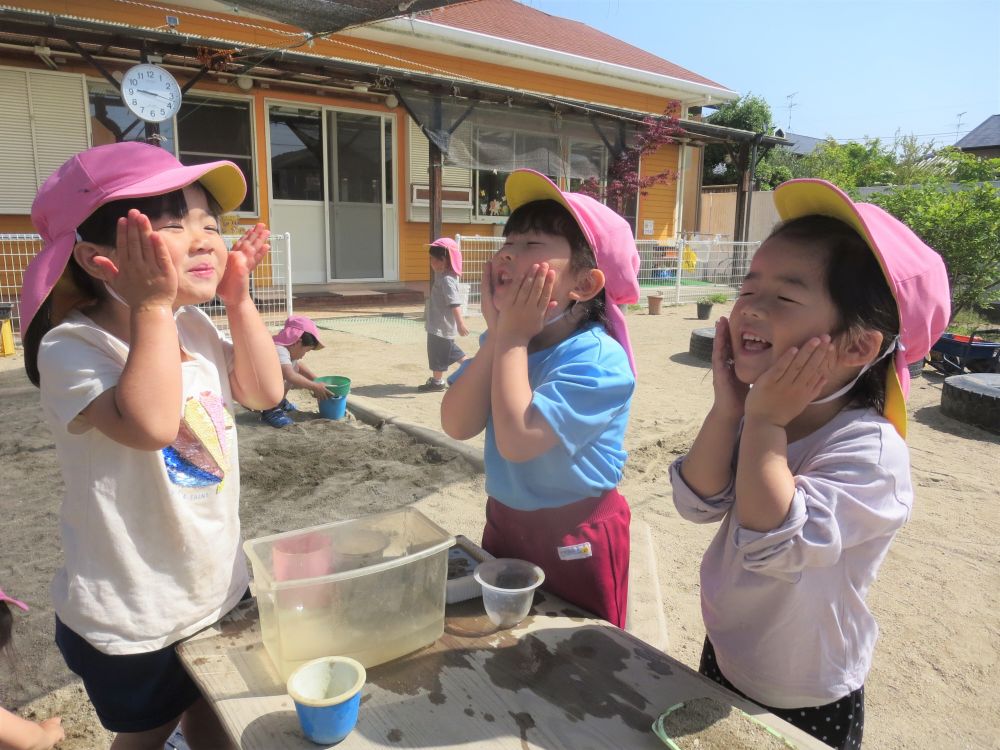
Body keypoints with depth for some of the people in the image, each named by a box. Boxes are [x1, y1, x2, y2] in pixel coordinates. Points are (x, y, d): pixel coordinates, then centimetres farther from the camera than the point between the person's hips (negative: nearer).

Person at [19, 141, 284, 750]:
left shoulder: (195, 328, -2)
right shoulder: (72, 348, -24)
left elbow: (264, 392, -3)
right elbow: (151, 424, -41)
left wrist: (239, 300, -10)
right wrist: (152, 306, -36)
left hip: (218, 585, 6)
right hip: (131, 619, -6)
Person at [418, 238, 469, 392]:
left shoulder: (446, 280, -21)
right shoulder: (443, 276, 11)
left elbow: (455, 303, -28)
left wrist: (460, 323, -32)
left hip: (442, 326, -10)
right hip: (440, 324, 10)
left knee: (437, 352, 1)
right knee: (449, 349, 20)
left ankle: (437, 381, 12)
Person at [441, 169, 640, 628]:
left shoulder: (598, 359, -26)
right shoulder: (505, 343, -4)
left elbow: (517, 440, -34)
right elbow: (458, 425, -14)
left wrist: (513, 336, -26)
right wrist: (497, 334, -19)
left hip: (575, 539, -6)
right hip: (505, 522, 7)